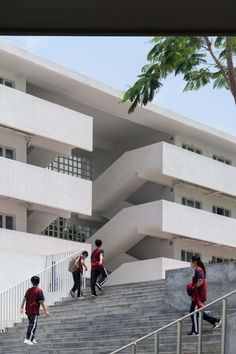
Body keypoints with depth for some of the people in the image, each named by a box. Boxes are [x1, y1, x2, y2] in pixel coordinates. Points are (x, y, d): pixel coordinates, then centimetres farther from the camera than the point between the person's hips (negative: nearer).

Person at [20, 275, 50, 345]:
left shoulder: (29, 290, 8)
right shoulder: (39, 291, -8)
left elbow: (24, 299, 5)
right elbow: (41, 302, -12)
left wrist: (22, 308, 13)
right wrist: (45, 311, -8)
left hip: (28, 310, 6)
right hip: (34, 311, -6)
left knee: (31, 324, 17)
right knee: (32, 325, -4)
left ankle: (32, 338, 24)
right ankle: (27, 339, -13)